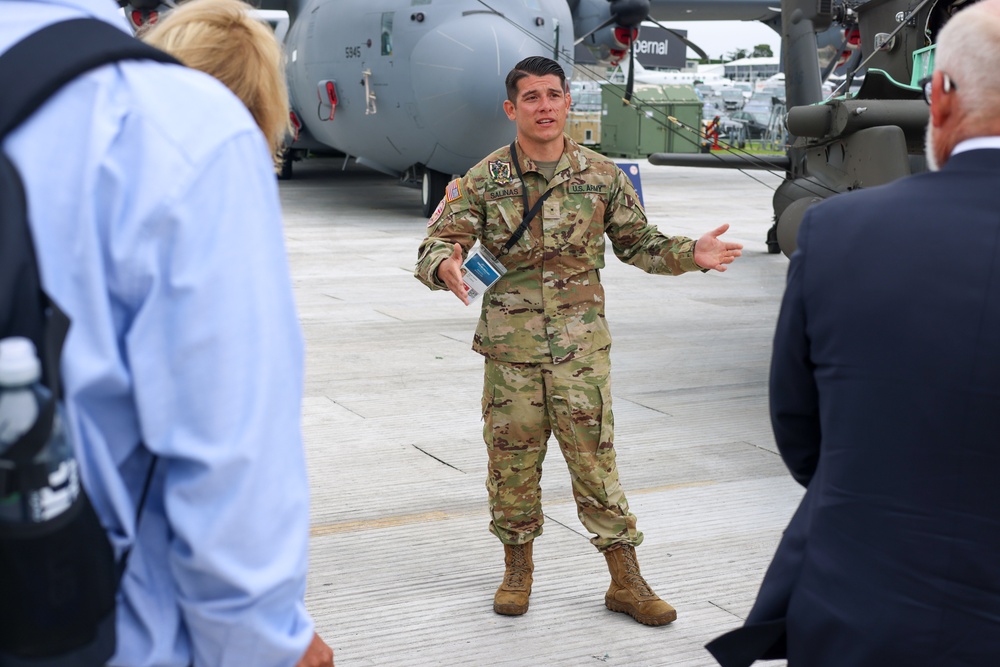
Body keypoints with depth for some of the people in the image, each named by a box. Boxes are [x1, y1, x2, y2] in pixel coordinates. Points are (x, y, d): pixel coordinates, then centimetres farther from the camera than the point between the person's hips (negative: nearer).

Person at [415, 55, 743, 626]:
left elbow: (638, 243, 11)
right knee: (512, 463, 9)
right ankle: (518, 570, 28)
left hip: (581, 347, 0)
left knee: (596, 461, 1)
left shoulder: (603, 176, 3)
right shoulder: (484, 181, -1)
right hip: (510, 348, 0)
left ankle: (626, 581, 12)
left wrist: (692, 254, -6)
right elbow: (436, 246, -5)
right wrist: (445, 267, -29)